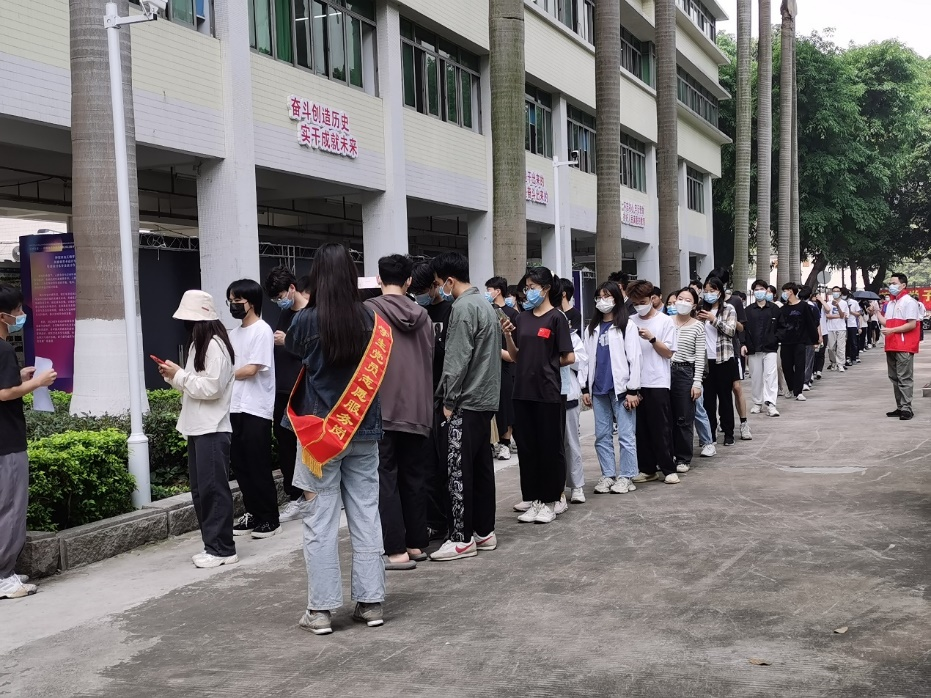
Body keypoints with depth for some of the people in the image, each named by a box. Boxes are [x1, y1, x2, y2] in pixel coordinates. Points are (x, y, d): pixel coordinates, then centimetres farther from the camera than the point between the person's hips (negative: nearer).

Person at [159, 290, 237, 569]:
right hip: (197, 428, 10)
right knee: (200, 489, 12)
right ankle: (212, 545, 19)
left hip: (212, 429, -10)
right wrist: (173, 376, 3)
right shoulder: (198, 344, 16)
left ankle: (223, 549, 1)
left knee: (214, 488, -5)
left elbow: (211, 388, -21)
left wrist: (180, 375, -14)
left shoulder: (215, 345, -14)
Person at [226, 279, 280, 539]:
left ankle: (270, 519, 7)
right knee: (240, 464, 10)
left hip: (256, 410, -8)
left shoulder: (262, 331, -9)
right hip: (235, 407, 8)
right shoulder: (234, 333, 15)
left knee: (258, 467, -2)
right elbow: (229, 368, 15)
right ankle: (253, 514, 21)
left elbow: (251, 370, -14)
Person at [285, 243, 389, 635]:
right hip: (364, 430, 3)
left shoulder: (307, 320, -11)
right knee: (366, 517, 9)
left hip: (320, 431, -3)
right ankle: (370, 602, 15)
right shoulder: (370, 320, -2)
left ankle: (321, 609, 7)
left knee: (320, 522, 3)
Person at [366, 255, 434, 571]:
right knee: (414, 476, 13)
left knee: (385, 479, -1)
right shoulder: (422, 314, 8)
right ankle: (416, 543, 18)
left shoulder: (369, 310, -7)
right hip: (417, 408, 5)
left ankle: (396, 550, -4)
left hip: (381, 408, -5)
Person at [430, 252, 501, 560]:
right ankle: (484, 531, 17)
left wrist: (449, 400, -10)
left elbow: (457, 359, -17)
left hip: (466, 401, -10)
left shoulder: (463, 307, -14)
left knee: (459, 471, -5)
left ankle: (462, 538, -2)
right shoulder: (484, 303, 15)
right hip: (486, 398, 10)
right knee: (481, 468, 12)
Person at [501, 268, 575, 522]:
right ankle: (533, 499, 19)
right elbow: (516, 357, 12)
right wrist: (508, 336, -3)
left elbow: (569, 358, -7)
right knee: (527, 447, 10)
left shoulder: (556, 318, -6)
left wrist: (547, 364, 5)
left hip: (547, 393, -5)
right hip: (523, 391, 6)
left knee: (550, 447, 4)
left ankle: (549, 501, 13)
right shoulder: (522, 318, 9)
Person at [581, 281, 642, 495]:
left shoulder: (627, 326, -1)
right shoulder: (591, 328, 14)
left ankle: (626, 477, 6)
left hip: (621, 388, -5)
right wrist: (585, 388, 7)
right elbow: (587, 359, 12)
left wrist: (632, 390, -11)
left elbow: (634, 359, -6)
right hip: (598, 389, 5)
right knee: (602, 436, 8)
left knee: (626, 435, -2)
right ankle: (608, 475, 16)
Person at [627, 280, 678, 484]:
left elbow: (668, 352, -3)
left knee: (661, 429, -1)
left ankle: (668, 469, 8)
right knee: (640, 429, 7)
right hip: (636, 382, 3)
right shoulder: (630, 322, 8)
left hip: (657, 383, -3)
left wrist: (652, 338, -15)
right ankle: (648, 469, 16)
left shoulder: (664, 321, 1)